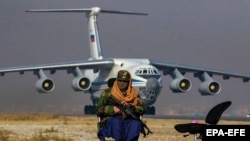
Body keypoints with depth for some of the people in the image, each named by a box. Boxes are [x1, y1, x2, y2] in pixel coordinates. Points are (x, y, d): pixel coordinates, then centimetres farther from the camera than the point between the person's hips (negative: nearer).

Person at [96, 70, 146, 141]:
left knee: (136, 124, -33)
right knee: (116, 122, -37)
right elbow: (99, 109, 3)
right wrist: (113, 109, -14)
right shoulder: (107, 92, 12)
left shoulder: (134, 94, 16)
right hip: (111, 120, -1)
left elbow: (142, 109, 4)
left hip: (128, 120, 1)